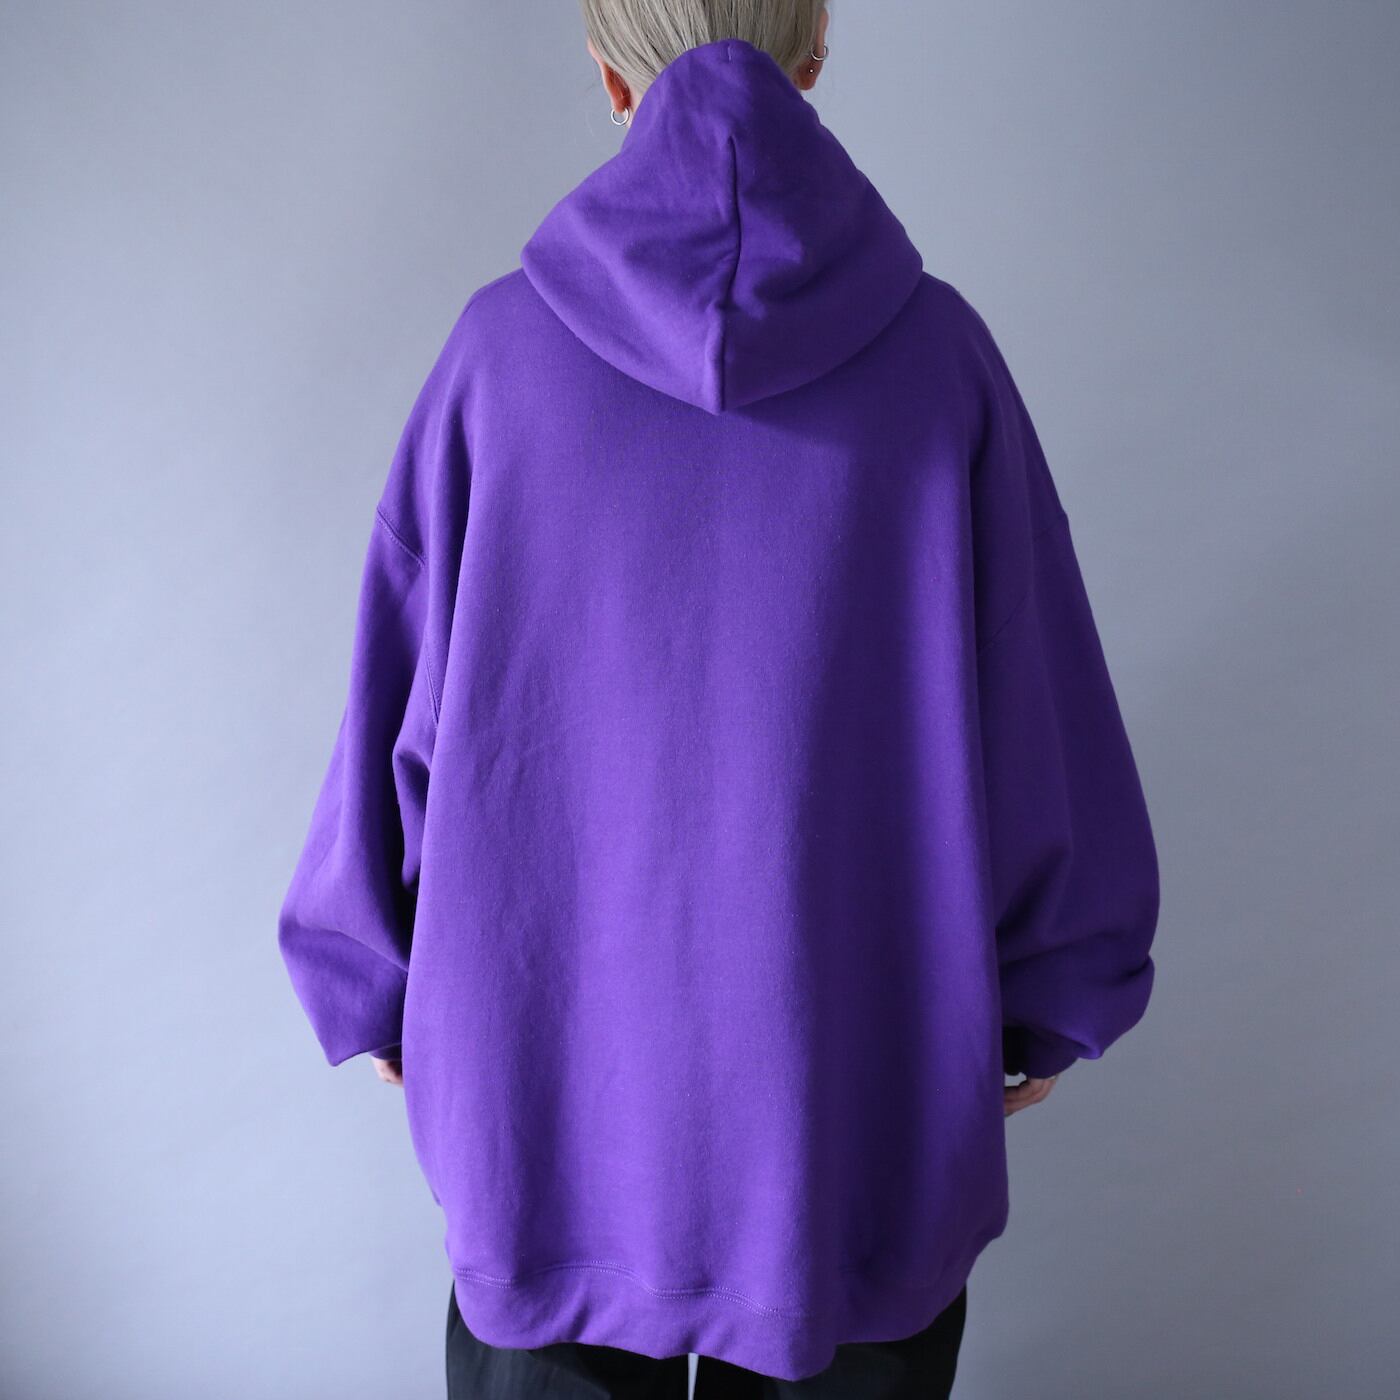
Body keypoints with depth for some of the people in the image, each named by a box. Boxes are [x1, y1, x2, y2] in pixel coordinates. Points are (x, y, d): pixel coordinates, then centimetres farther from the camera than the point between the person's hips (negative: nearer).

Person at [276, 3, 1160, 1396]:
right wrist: (1046, 1001, 11)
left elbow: (400, 694, -2)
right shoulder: (937, 349, -7)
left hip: (556, 1049, 1)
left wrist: (379, 983, 12)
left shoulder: (503, 349, -7)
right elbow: (1039, 704, -3)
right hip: (859, 1060, 0)